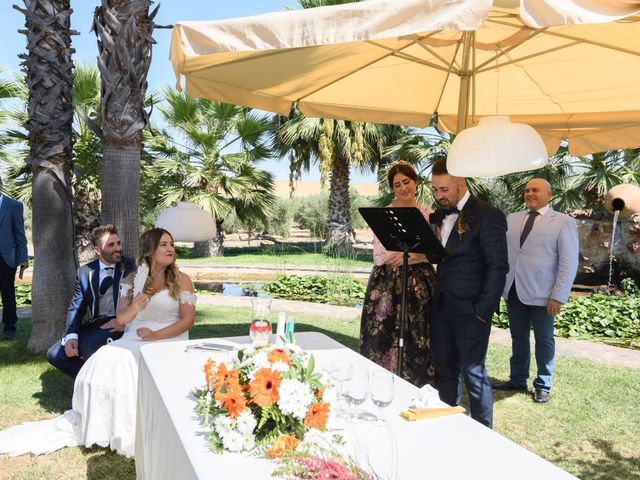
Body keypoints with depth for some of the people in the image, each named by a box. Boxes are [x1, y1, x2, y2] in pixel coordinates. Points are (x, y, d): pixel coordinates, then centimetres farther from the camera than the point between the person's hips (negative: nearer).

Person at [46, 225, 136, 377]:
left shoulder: (132, 267, 0)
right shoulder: (84, 272, 9)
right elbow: (76, 308, 6)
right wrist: (71, 336, -11)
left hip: (121, 326, -5)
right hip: (94, 325, 5)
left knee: (91, 344, -31)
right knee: (55, 354, -9)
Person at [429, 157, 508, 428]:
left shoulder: (487, 215, -9)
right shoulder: (440, 215, 12)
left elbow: (498, 267, -11)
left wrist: (483, 309, -14)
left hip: (470, 309, -6)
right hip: (441, 306, 7)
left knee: (473, 373, 1)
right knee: (445, 371, 13)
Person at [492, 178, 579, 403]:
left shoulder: (564, 222, -3)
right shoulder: (511, 219, 9)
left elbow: (569, 263, -7)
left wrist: (558, 296, -13)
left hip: (541, 293, -3)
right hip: (513, 290, 4)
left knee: (543, 340, 11)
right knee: (518, 338, 15)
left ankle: (543, 386, 25)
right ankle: (517, 379, 30)